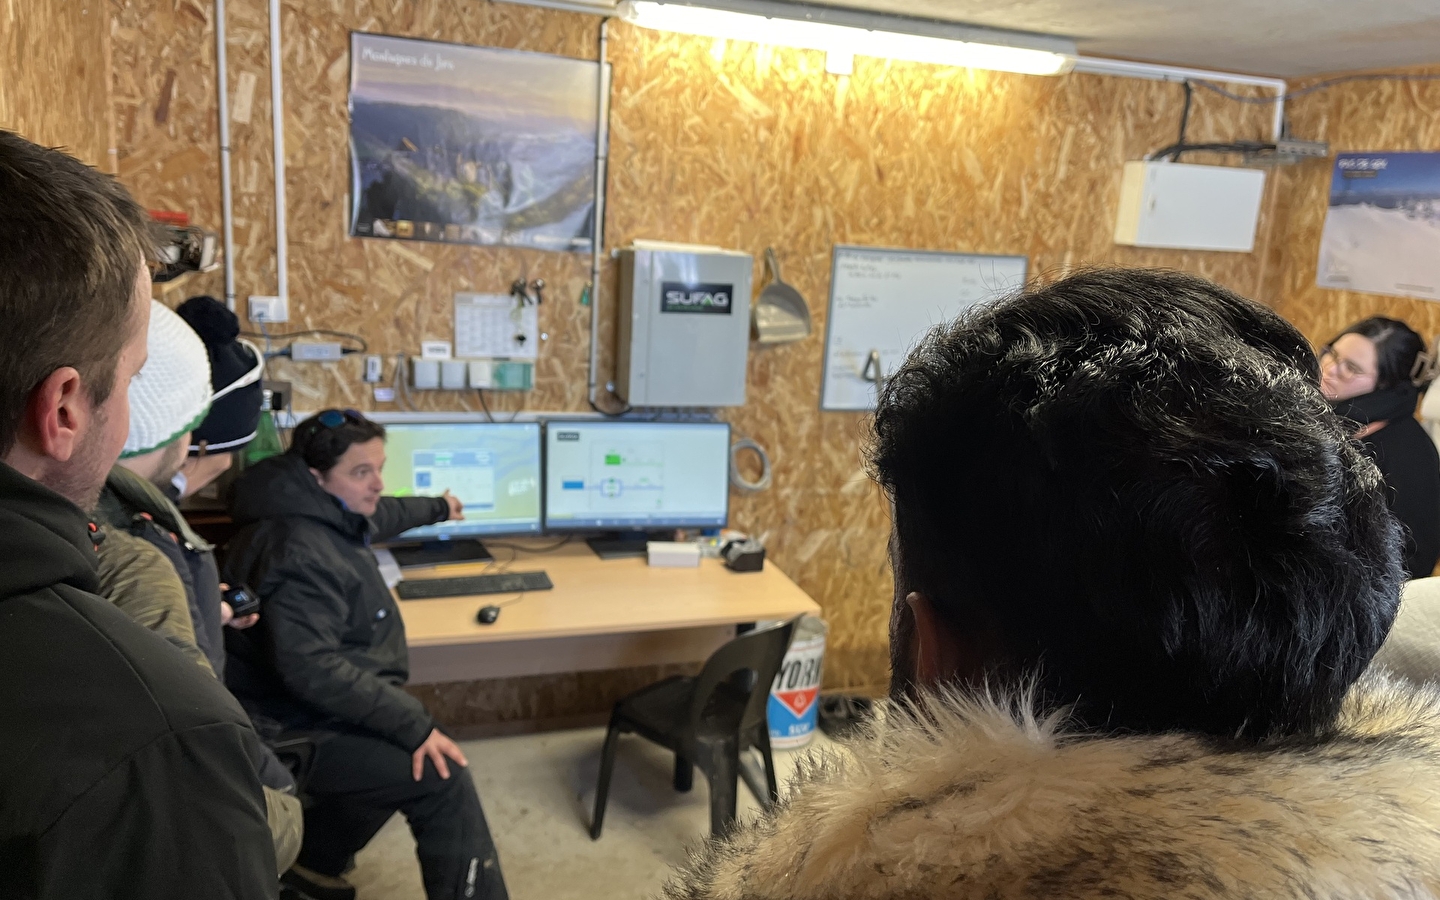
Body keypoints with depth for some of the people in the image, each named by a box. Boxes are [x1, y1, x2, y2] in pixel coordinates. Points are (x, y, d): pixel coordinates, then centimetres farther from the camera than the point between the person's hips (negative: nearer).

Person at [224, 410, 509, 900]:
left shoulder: (328, 513, 4)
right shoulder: (303, 552, -28)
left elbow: (379, 515, 28)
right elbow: (310, 668, -36)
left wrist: (437, 507, 45)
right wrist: (413, 724, -34)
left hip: (320, 709, 11)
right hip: (296, 728, -11)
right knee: (443, 779, -15)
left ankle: (309, 858, 26)